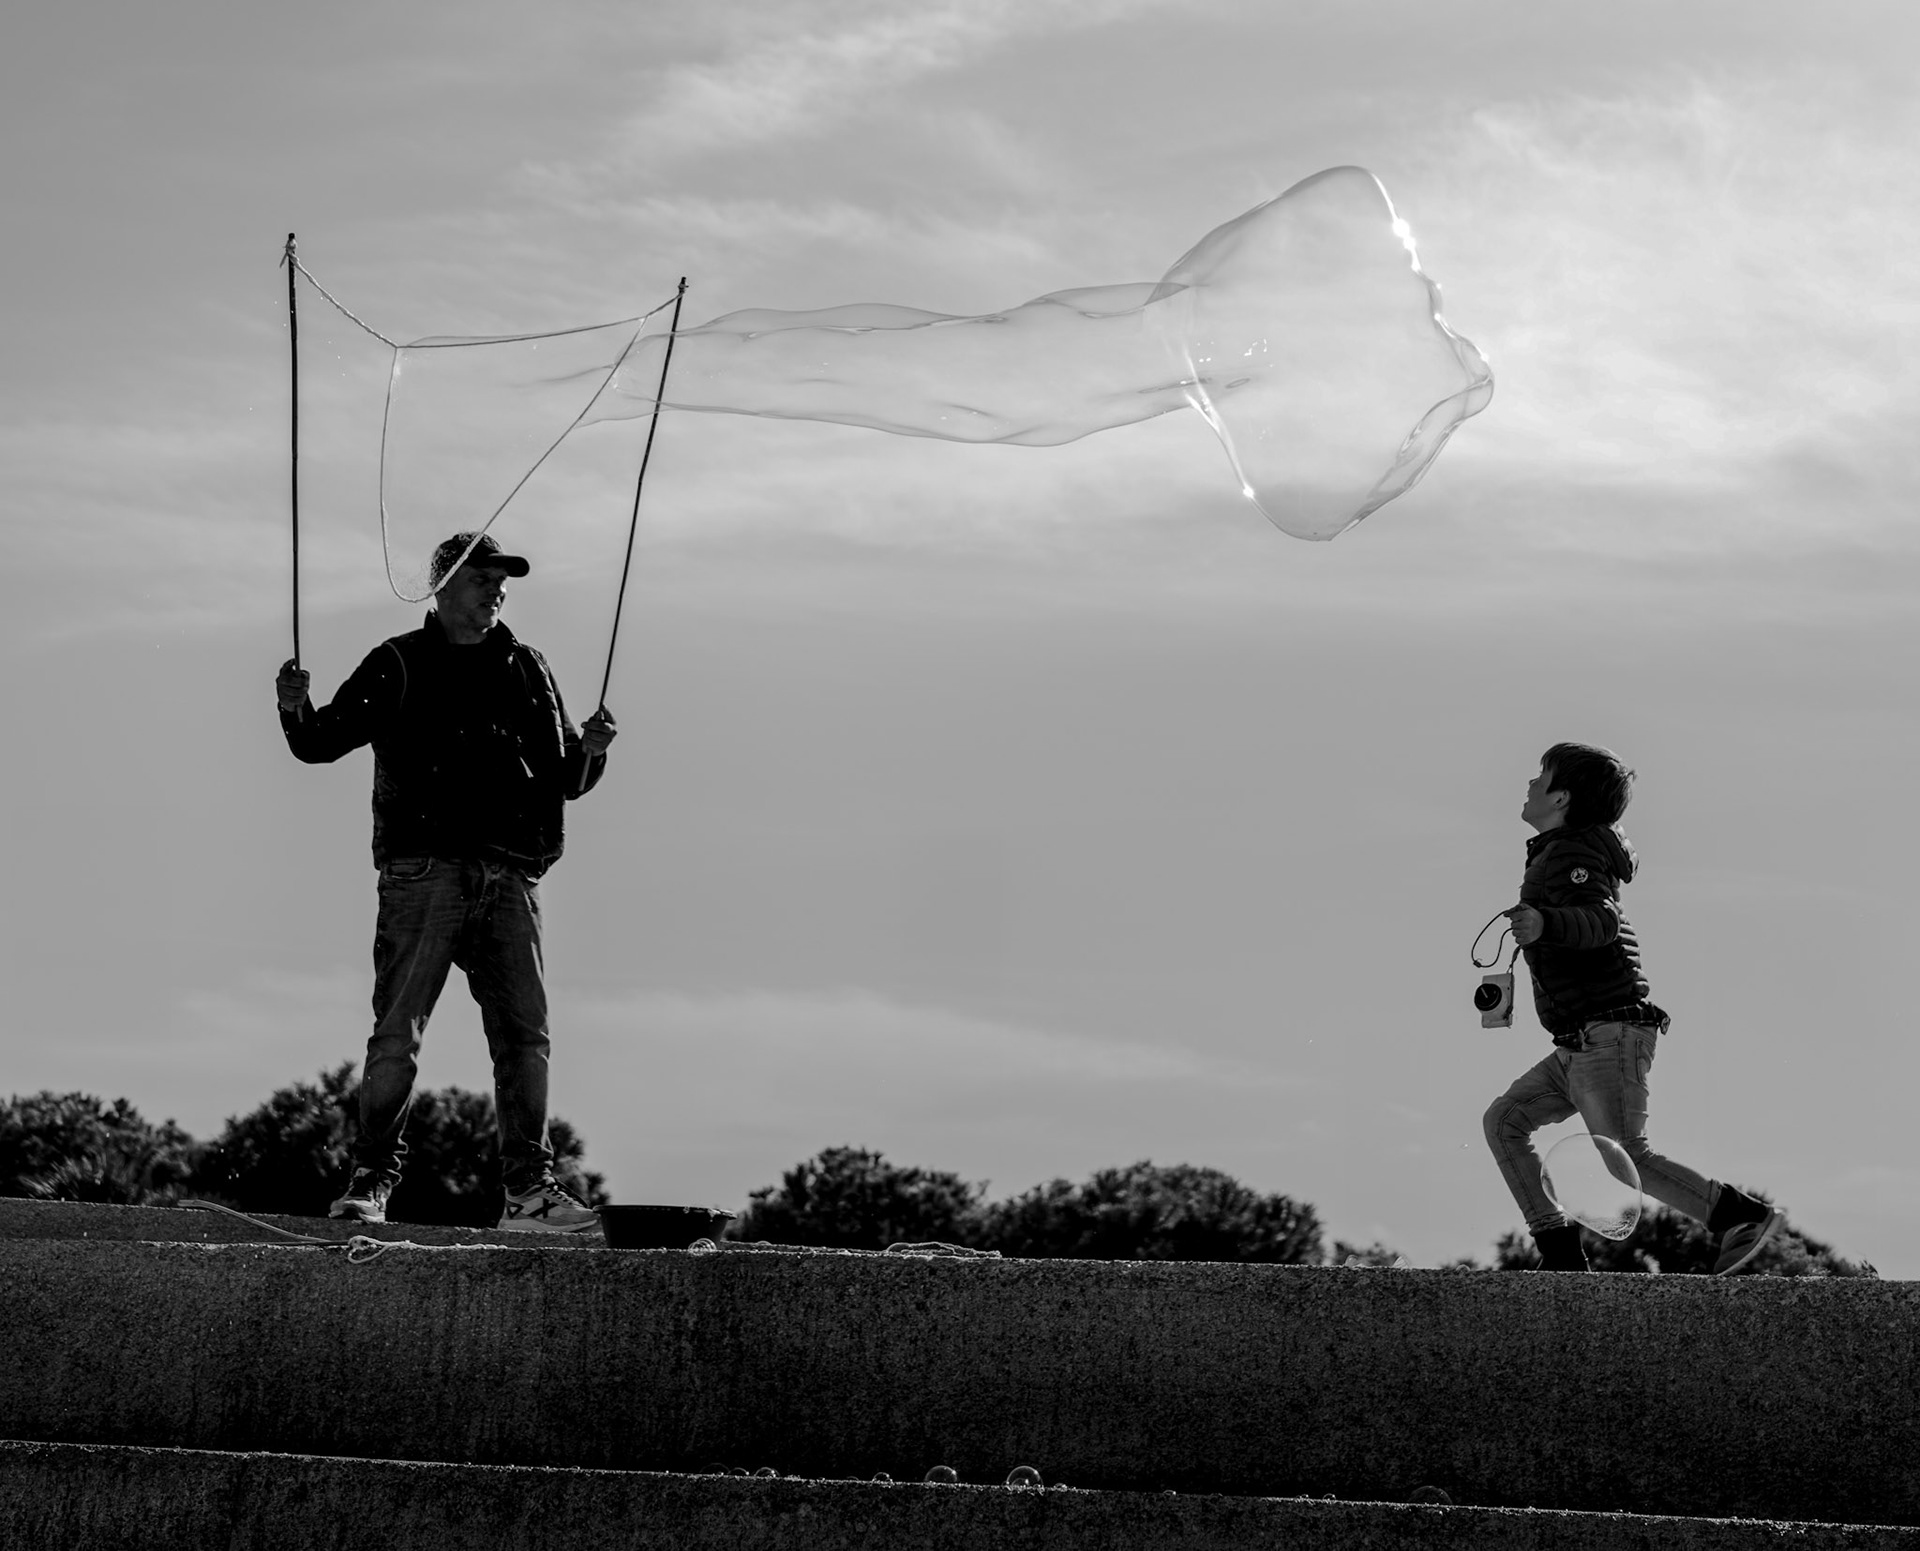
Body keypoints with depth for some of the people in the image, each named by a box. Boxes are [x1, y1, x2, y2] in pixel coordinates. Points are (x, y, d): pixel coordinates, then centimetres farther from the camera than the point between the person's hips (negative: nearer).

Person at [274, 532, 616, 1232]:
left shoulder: (526, 670, 19)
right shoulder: (399, 665, 9)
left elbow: (565, 780, 20)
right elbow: (324, 741, 4)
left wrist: (589, 751, -2)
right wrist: (297, 710, -16)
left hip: (509, 878, 4)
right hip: (425, 869, -3)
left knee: (524, 1034, -1)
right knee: (398, 1032, -8)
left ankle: (529, 1187, 3)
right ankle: (370, 1180, -3)